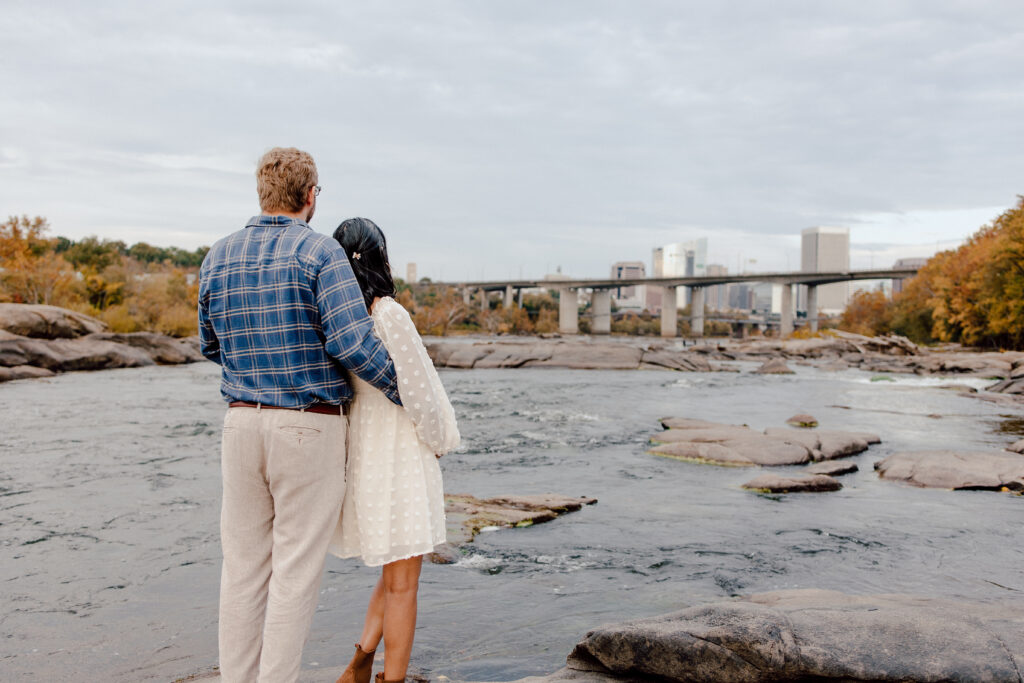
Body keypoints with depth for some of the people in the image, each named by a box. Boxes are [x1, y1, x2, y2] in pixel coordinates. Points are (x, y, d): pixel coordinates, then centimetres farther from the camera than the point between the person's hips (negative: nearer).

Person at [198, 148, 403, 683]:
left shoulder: (218, 257, 7)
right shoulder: (319, 251, -9)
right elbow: (352, 342, -18)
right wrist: (406, 394, -4)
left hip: (241, 423, 5)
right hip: (311, 427, -5)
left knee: (243, 567, 12)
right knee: (296, 572, 3)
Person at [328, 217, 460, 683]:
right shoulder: (389, 315, -20)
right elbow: (418, 392, -17)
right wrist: (438, 443, 0)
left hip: (357, 452, 7)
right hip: (399, 456, -7)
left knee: (395, 573, 23)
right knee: (402, 583, 4)